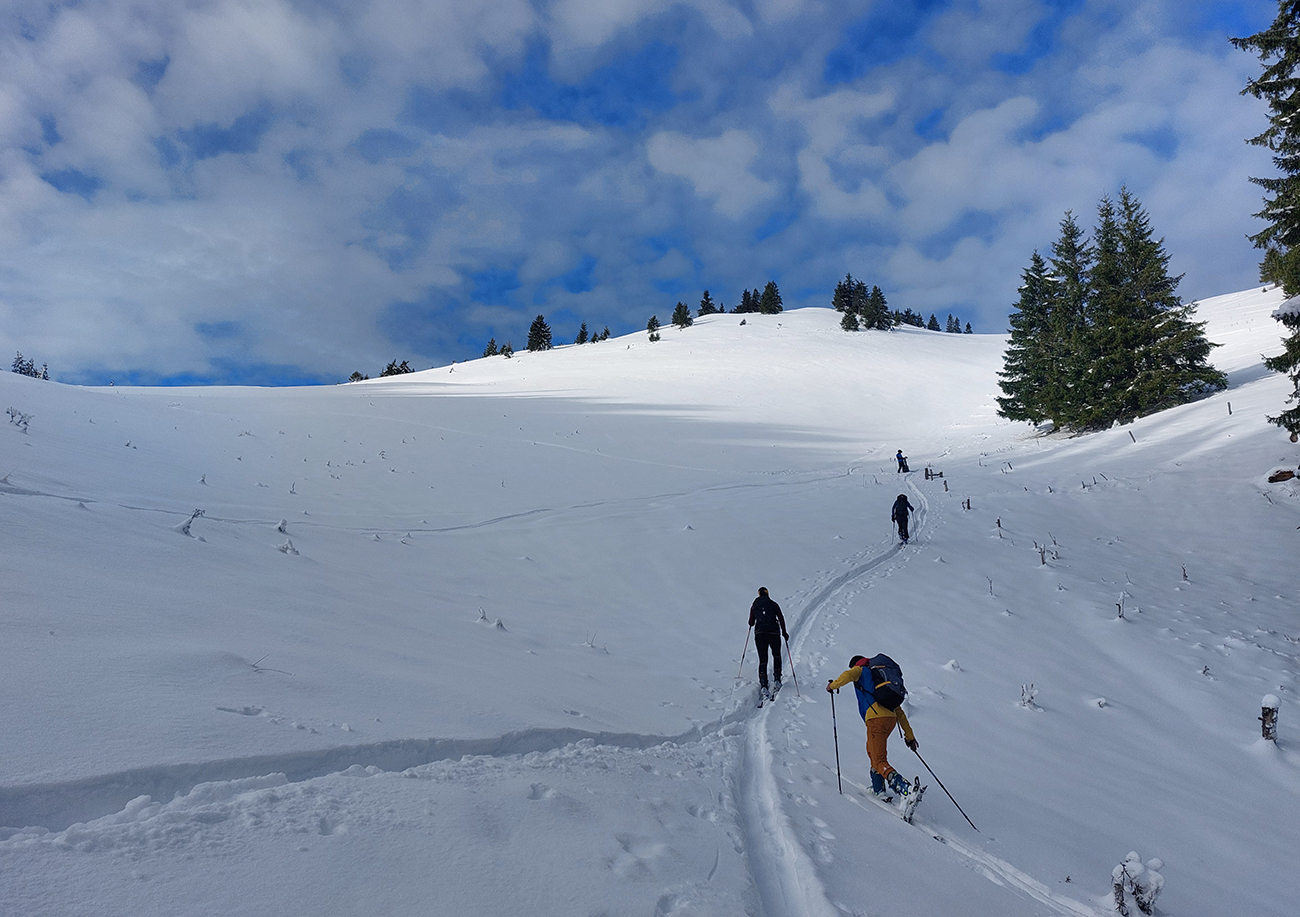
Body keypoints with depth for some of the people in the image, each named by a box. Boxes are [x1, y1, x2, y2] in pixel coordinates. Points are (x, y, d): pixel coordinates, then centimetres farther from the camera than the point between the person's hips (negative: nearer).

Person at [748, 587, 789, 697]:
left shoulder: (754, 606, 11)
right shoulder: (773, 605, 7)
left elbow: (751, 623, 14)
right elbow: (781, 619, 0)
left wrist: (752, 623, 38)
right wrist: (784, 632, 10)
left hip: (760, 634, 1)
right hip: (774, 633, -1)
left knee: (763, 659, 0)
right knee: (776, 655, 22)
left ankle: (763, 684, -18)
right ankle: (777, 679, 13)